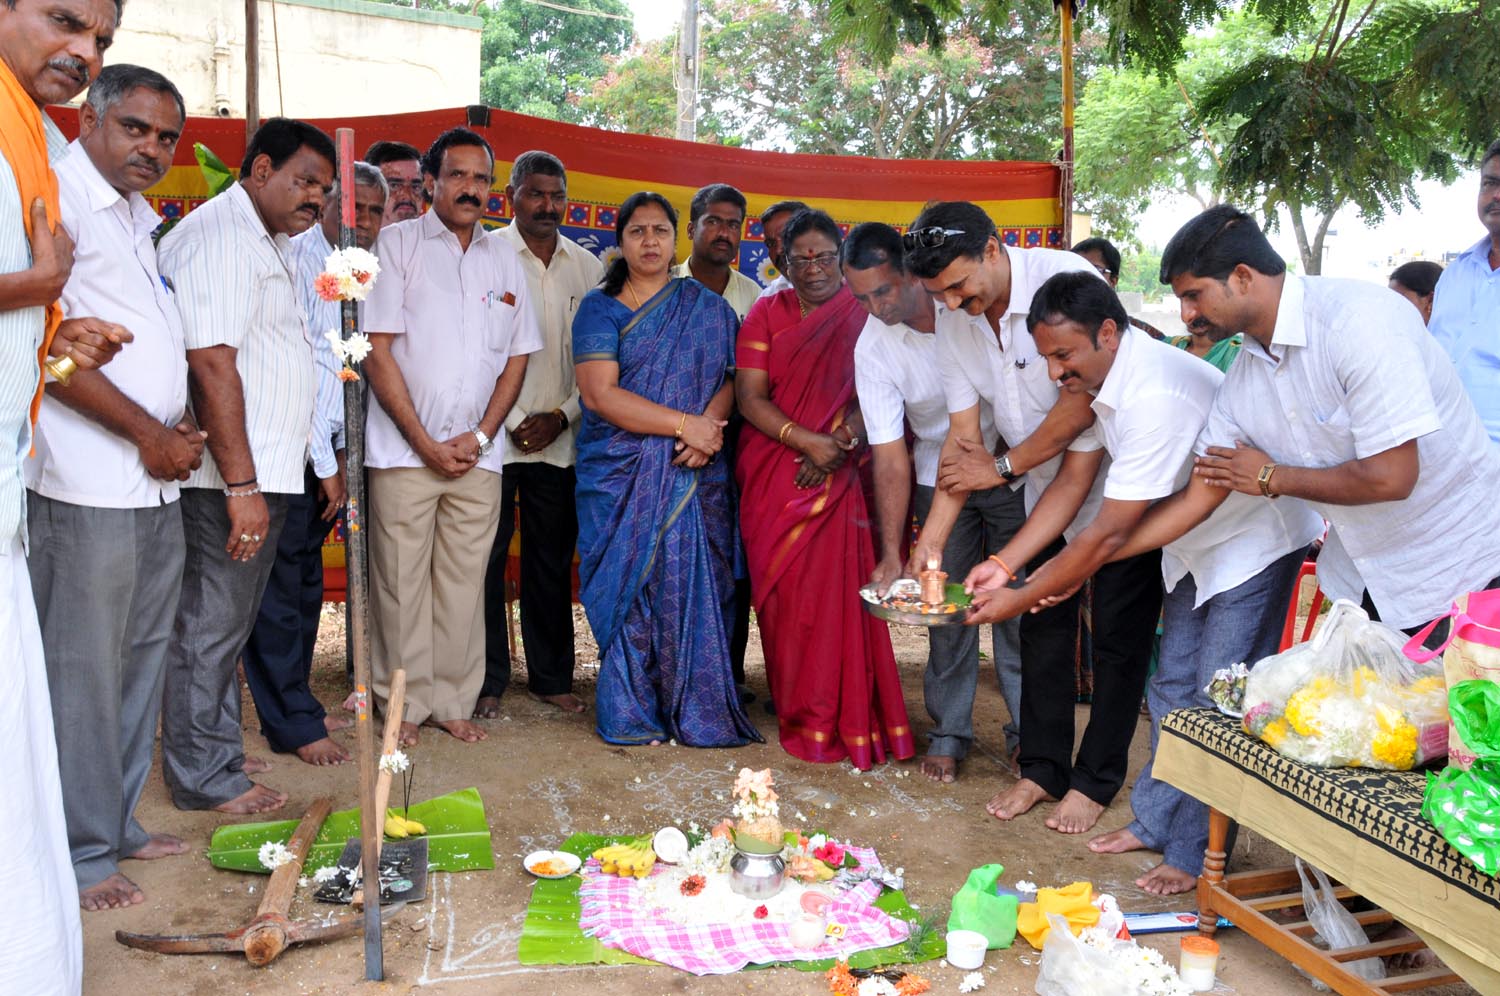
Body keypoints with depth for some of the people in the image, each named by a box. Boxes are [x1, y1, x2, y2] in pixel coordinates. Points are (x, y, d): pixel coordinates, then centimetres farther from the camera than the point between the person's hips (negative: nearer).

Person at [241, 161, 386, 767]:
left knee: (305, 582, 15)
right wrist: (325, 464, -13)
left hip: (320, 452, 9)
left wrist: (338, 453, 13)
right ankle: (292, 724, 7)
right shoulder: (302, 258, -12)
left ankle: (293, 705, 26)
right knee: (280, 585, -1)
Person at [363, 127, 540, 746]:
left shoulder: (504, 257, 13)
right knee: (401, 579, 1)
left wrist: (480, 436, -1)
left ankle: (454, 701, 17)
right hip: (405, 448, -3)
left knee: (464, 580, 6)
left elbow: (517, 356, 12)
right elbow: (377, 349, -4)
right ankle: (405, 704, 14)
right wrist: (425, 441, -9)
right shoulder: (397, 244, 2)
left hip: (478, 454, 3)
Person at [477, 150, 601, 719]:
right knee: (488, 559, 0)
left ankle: (551, 677, 21)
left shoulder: (588, 267, 10)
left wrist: (561, 416, -3)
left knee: (552, 561, 9)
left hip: (560, 439, 3)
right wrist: (512, 422, -10)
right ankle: (489, 681, 12)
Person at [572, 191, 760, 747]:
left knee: (690, 586, -3)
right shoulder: (599, 308, 5)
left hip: (692, 474, 1)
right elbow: (599, 393, -7)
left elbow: (730, 379, 5)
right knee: (628, 587, -1)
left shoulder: (707, 307, 12)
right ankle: (630, 715, 9)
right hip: (620, 475, -1)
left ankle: (694, 711, 7)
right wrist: (684, 423, -13)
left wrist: (708, 429, -16)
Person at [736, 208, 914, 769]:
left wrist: (840, 441, -18)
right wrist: (807, 440, -14)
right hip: (772, 477, 2)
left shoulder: (863, 314, 5)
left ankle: (831, 720, 3)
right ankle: (792, 711, 15)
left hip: (837, 477, -2)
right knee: (780, 591, 2)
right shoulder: (766, 314, 9)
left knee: (833, 590, -7)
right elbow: (750, 396, -1)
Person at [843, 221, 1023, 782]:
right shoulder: (872, 348, -15)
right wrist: (891, 555, -19)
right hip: (939, 478, 1)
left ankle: (1026, 729, 17)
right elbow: (890, 455, -14)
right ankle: (949, 732, 17)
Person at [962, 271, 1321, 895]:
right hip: (1196, 542, 9)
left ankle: (1196, 855, 7)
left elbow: (1110, 534, -32)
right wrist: (1003, 565, -5)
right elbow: (1072, 484, 2)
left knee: (1216, 704, -6)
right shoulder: (1105, 380, -5)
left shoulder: (1155, 396, -35)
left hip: (1255, 539, -9)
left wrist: (1021, 599, -24)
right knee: (1172, 685, 14)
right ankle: (1156, 822, 27)